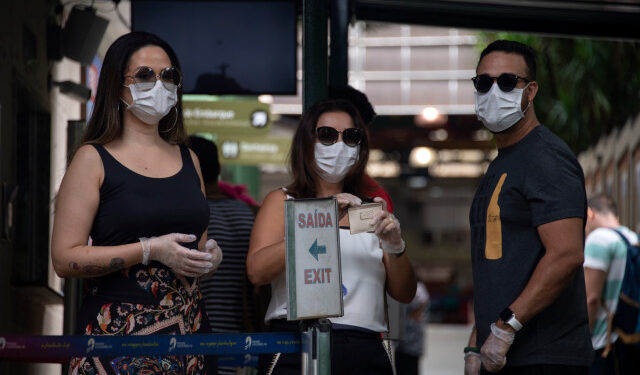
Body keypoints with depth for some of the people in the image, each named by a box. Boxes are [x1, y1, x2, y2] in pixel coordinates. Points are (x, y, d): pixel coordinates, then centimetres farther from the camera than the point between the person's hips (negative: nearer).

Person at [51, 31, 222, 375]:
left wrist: (210, 256, 3)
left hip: (187, 330, 5)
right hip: (118, 331, -5)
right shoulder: (94, 159, -2)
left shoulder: (187, 159, 15)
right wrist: (150, 250, -17)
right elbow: (65, 259, -10)